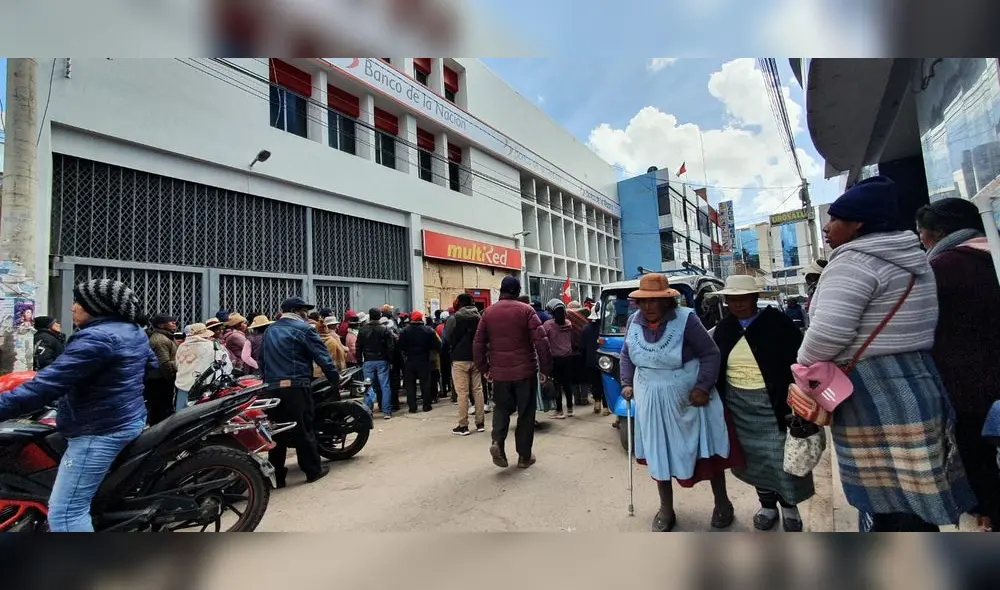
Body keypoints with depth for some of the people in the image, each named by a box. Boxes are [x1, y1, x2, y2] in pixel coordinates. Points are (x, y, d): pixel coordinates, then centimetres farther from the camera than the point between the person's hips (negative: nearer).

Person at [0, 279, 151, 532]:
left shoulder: (96, 338, -20)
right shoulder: (135, 332, 10)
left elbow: (49, 383, -26)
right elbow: (152, 366, 24)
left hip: (100, 431, -10)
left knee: (65, 512, -6)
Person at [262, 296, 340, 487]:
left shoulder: (270, 331, 17)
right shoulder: (303, 329, -5)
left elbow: (265, 359, 22)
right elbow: (322, 356, -8)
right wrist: (336, 378, 1)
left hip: (272, 387, 6)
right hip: (295, 386, -6)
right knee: (304, 429, 2)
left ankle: (276, 476, 15)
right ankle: (313, 470, 11)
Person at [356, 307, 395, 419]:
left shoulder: (362, 330, 0)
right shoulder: (385, 330, -6)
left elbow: (358, 348, 2)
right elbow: (391, 347, -6)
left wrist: (359, 361, 10)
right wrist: (389, 359, 5)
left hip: (368, 362, 1)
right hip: (382, 361, -1)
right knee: (385, 386, 2)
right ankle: (386, 412, 2)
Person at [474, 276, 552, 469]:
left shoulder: (488, 312, 4)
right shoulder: (525, 310, -5)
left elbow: (478, 343, 5)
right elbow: (541, 341, -12)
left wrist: (484, 368, 15)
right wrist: (545, 368, -4)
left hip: (499, 371, 3)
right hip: (525, 370, -2)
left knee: (502, 408, 19)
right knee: (526, 412, 10)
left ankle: (497, 442, -3)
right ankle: (524, 456, 17)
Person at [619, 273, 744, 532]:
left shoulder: (686, 319, -16)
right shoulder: (633, 322, -2)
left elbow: (711, 353, -12)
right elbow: (626, 355, 11)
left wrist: (703, 386, -21)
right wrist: (627, 383, 1)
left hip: (689, 398, -3)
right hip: (651, 401, 4)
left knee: (708, 451, 12)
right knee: (659, 454, 12)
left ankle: (722, 503, 36)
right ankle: (666, 510, 31)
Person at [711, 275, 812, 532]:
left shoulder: (778, 322, -9)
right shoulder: (723, 328, 3)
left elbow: (799, 360, -9)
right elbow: (715, 366, 10)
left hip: (774, 403, -3)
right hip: (738, 406, 4)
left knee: (782, 456, 7)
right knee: (753, 456, 14)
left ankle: (790, 506, 31)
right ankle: (767, 505, 33)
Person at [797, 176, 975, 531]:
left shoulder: (853, 261, -16)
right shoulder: (909, 258, 15)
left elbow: (828, 333, -25)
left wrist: (803, 365, -6)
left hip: (871, 397, -9)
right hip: (913, 383, 9)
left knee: (894, 506, 2)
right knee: (911, 499, 17)